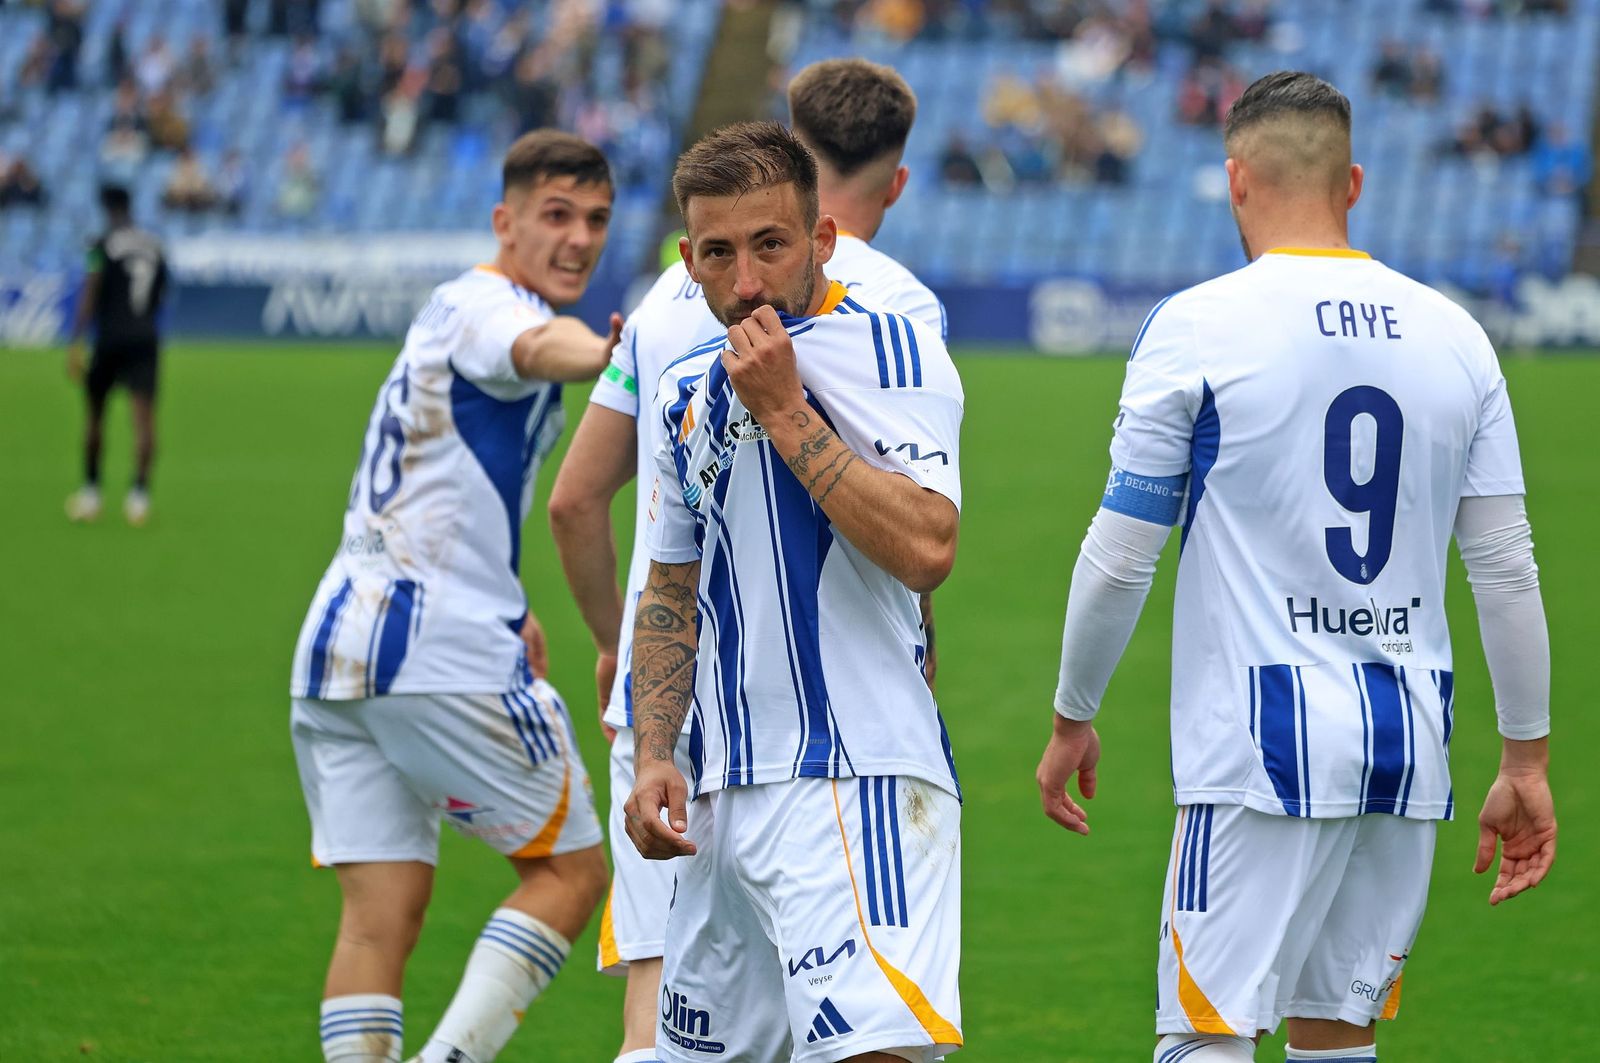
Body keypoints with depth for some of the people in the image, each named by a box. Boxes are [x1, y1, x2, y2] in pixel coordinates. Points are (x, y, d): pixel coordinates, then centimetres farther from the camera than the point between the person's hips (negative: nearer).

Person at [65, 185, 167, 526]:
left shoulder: (103, 246, -4)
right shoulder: (155, 247, 10)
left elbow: (89, 296, -11)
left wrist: (75, 342, -11)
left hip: (110, 337, -3)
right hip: (146, 338, 3)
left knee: (95, 414, 12)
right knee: (144, 417, -5)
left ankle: (90, 491, 18)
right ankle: (140, 491, -19)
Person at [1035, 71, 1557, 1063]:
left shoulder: (1197, 328, -5)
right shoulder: (1454, 336, 7)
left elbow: (1120, 558, -3)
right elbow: (1507, 569, 8)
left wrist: (1073, 719, 11)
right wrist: (1527, 761, 15)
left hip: (1265, 743, -5)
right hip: (1411, 742, 5)